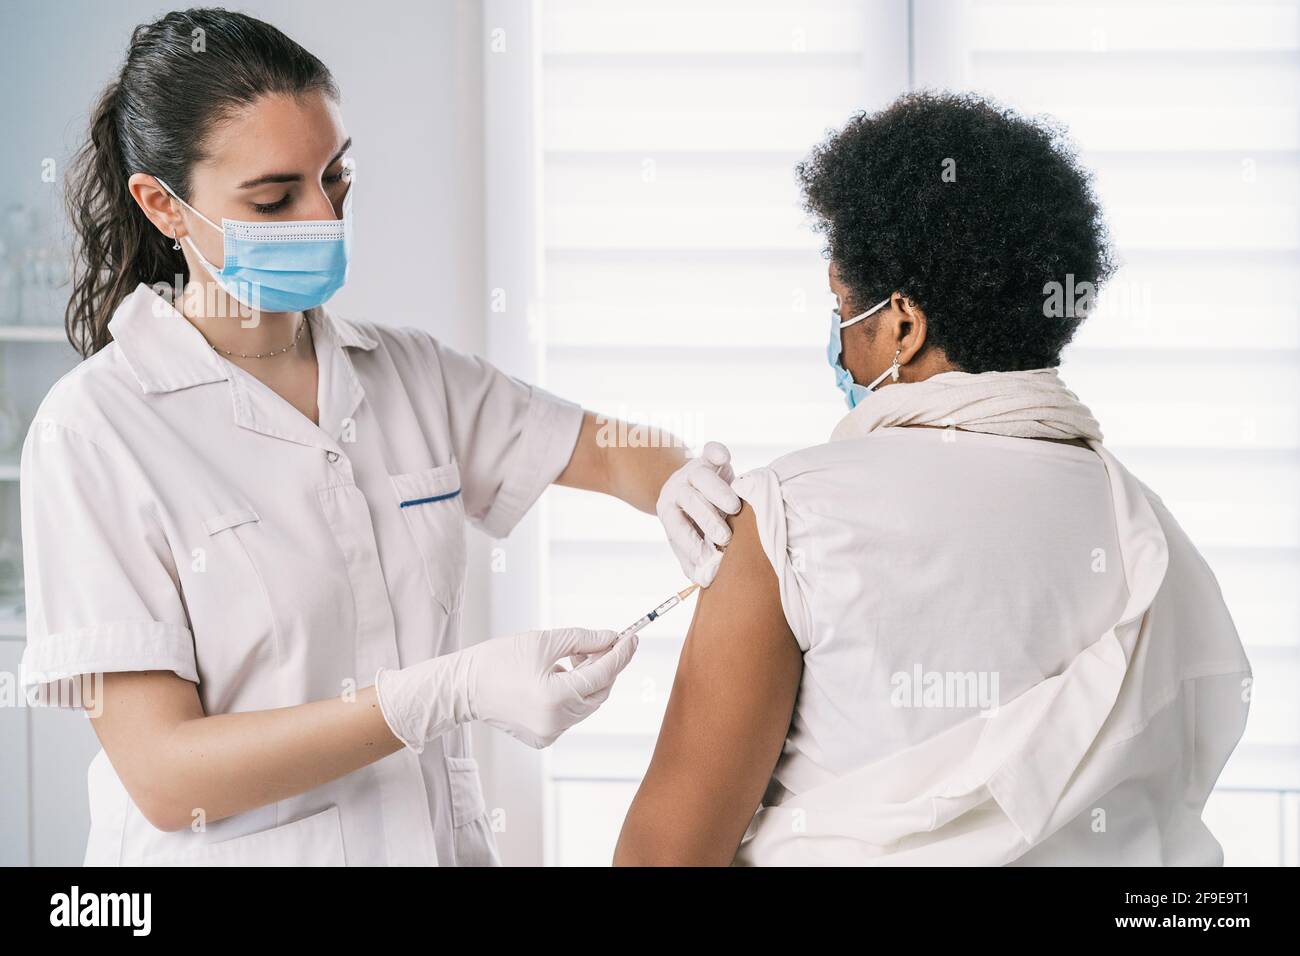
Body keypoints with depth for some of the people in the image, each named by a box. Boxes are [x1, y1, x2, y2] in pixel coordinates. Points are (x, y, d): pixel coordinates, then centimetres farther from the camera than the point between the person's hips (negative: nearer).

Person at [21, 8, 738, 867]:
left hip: (441, 837, 5)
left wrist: (685, 483, -14)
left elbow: (608, 451, 11)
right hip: (241, 849, -5)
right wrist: (453, 691, -30)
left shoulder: (408, 372, 2)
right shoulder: (95, 430, -15)